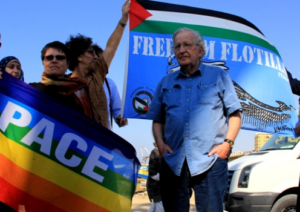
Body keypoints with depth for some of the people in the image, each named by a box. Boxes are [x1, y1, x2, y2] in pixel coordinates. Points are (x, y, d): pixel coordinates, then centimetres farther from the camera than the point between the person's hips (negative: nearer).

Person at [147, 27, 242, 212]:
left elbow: (234, 113, 6)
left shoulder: (219, 76, 9)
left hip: (209, 160, -3)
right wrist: (160, 143, 2)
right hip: (173, 161, 3)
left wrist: (227, 142, -8)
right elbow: (157, 120, 19)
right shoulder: (166, 83, 16)